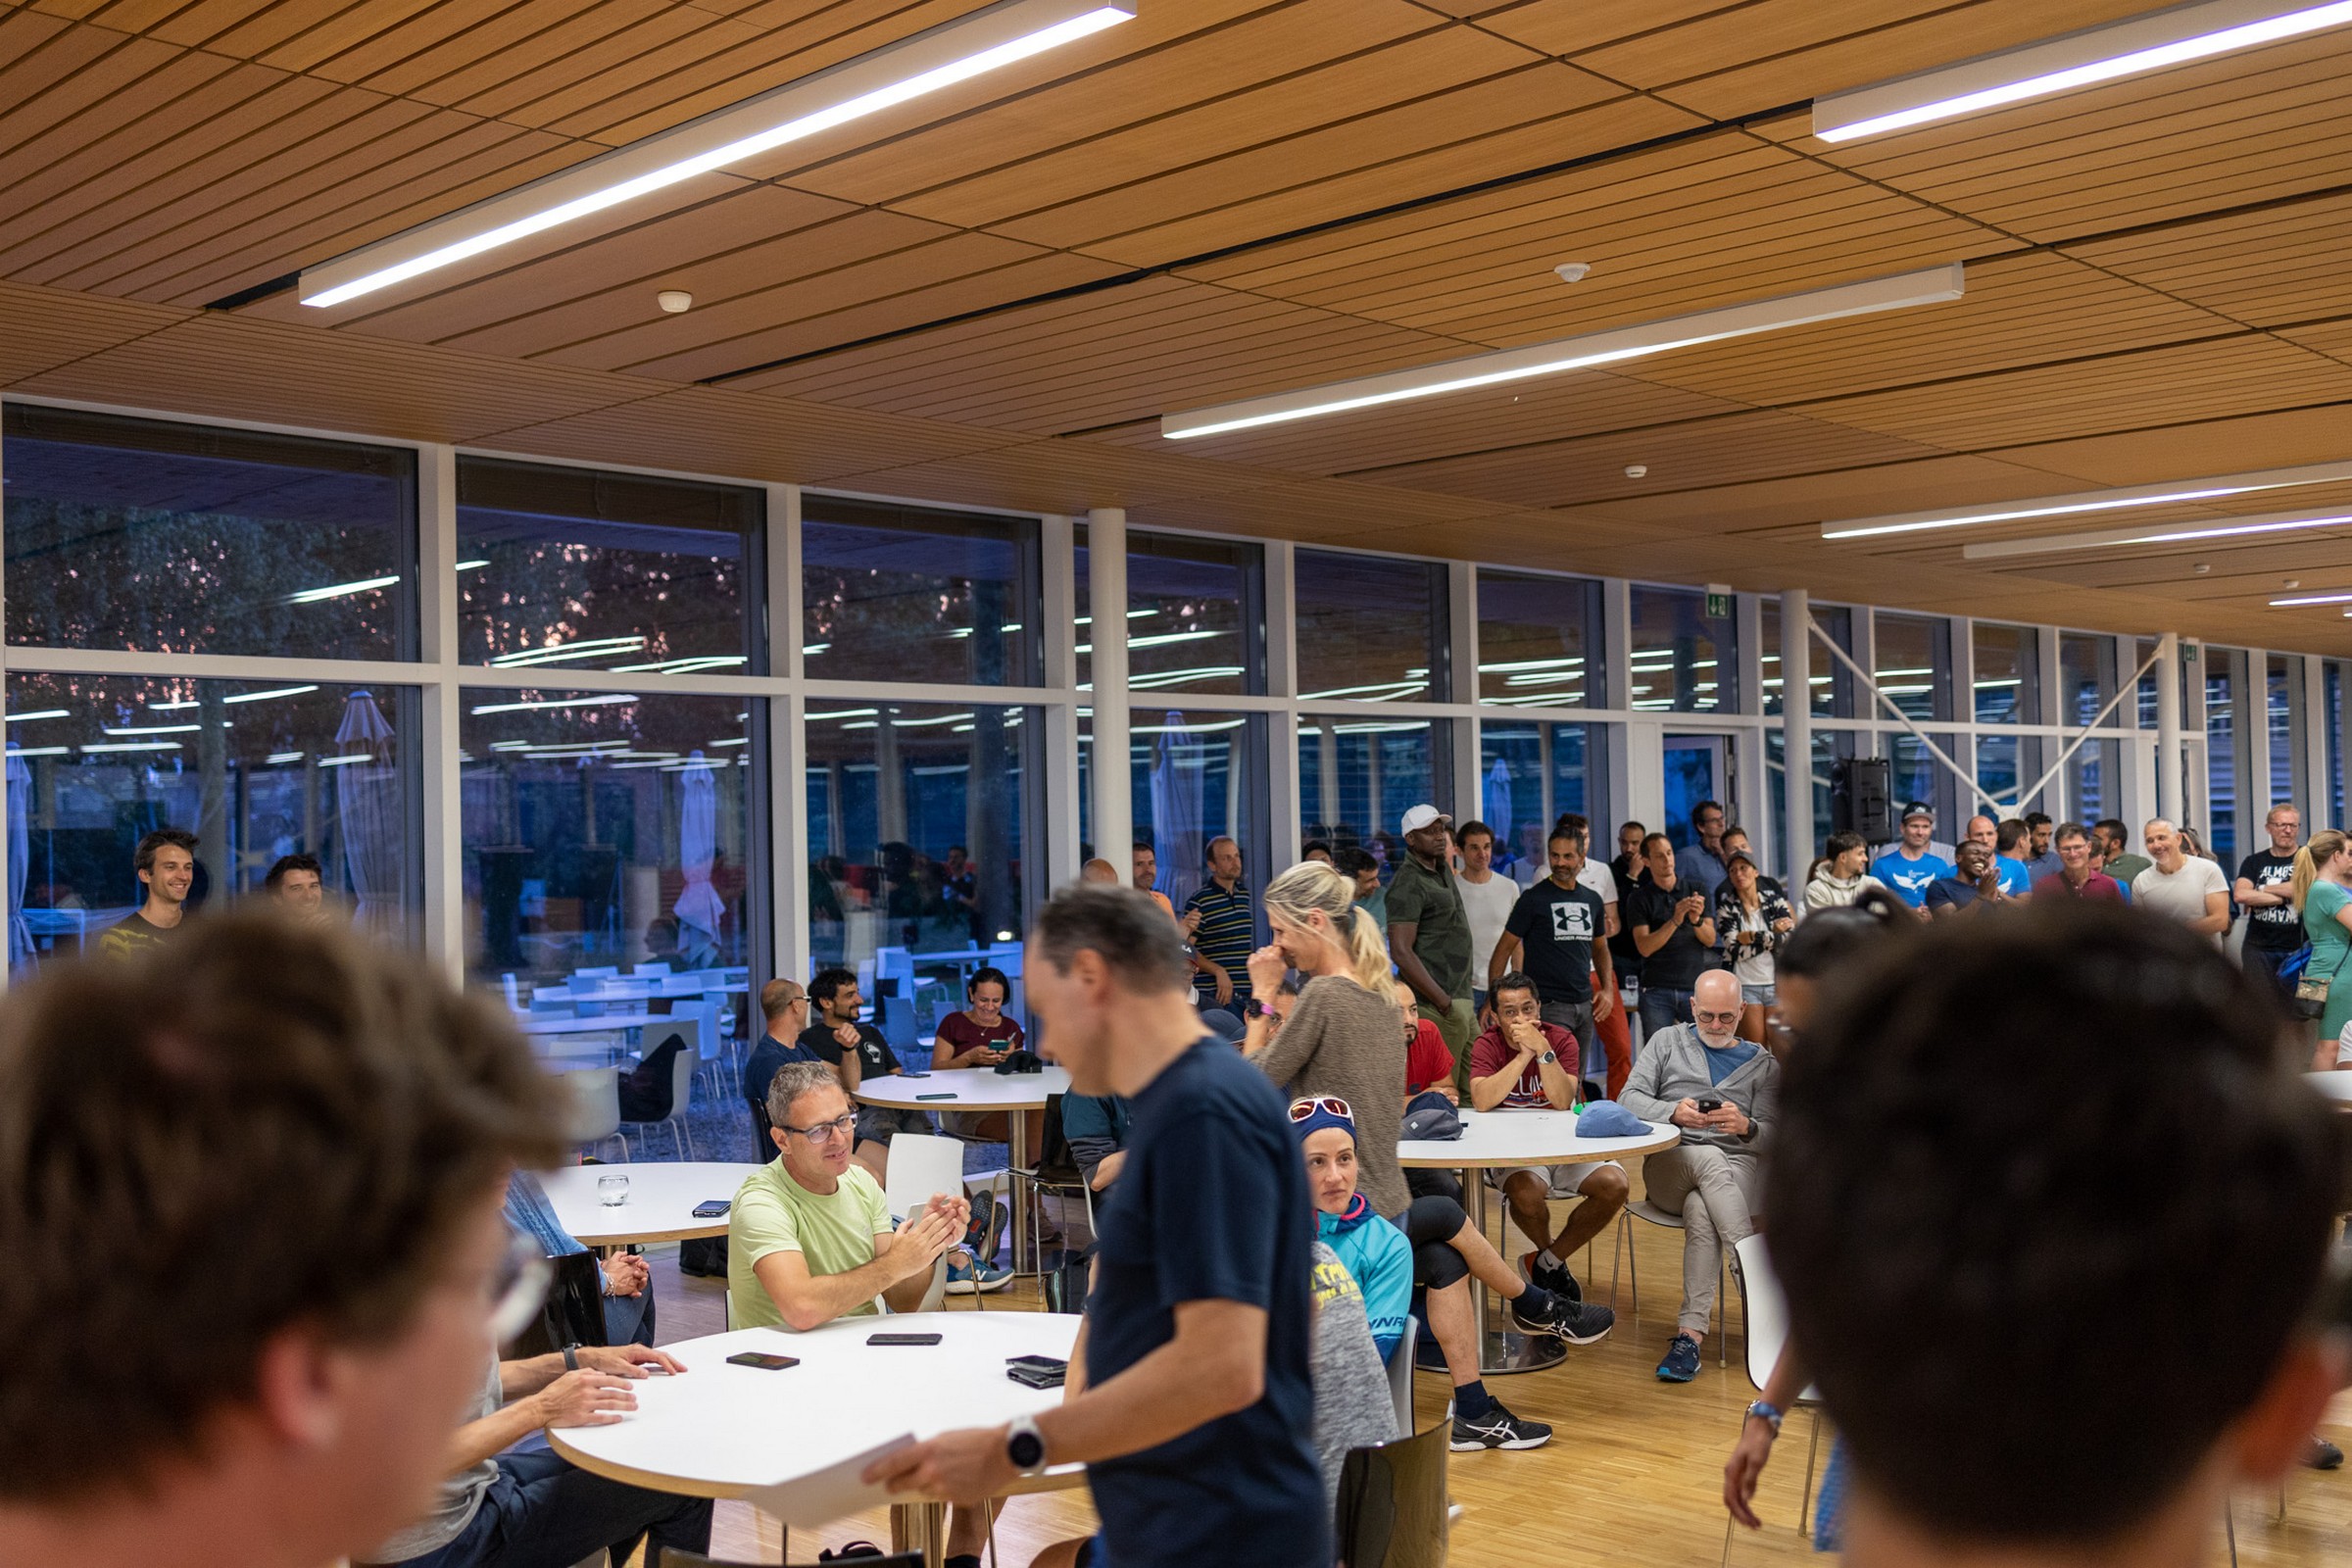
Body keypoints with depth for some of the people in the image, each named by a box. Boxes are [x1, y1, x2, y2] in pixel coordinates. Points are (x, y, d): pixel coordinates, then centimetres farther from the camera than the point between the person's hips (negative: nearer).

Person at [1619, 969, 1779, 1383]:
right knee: (1711, 1158, -37)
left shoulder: (1763, 1064, 14)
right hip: (1668, 1163, 0)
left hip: (1738, 1169, 0)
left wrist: (1745, 1127, -20)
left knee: (1700, 1211, -36)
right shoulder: (1667, 1042, 15)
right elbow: (1628, 1099, 2)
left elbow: (1770, 1136, 5)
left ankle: (1690, 1333, -41)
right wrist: (1673, 1111, -19)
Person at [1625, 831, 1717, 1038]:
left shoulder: (1695, 890, 10)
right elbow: (1644, 947, -7)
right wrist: (1675, 920, -19)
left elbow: (1710, 940, 4)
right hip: (1656, 991, -1)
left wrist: (1696, 920, -17)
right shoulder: (1639, 898, 4)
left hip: (1695, 985, 1)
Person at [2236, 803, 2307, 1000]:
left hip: (2296, 948, -2)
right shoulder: (2254, 862, 12)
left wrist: (2260, 890, -4)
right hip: (2259, 948, 2)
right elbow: (2240, 895, -5)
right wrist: (2284, 897, -8)